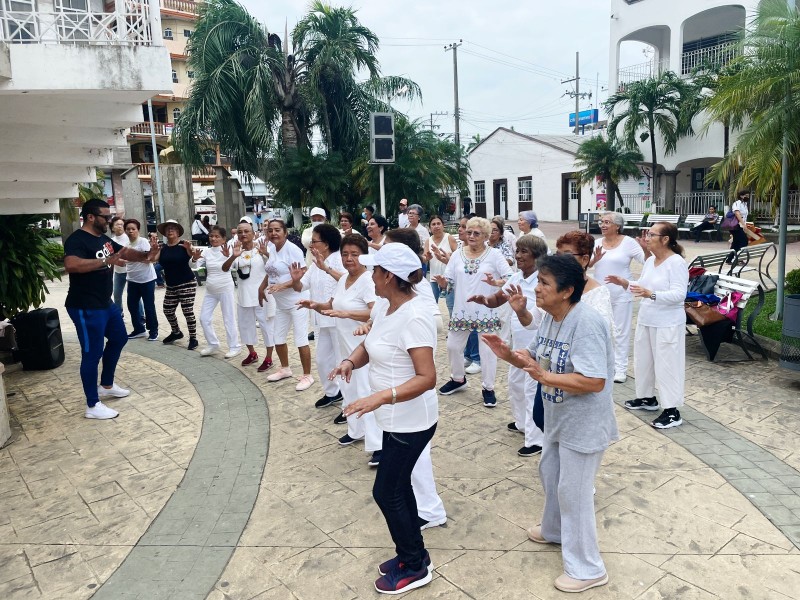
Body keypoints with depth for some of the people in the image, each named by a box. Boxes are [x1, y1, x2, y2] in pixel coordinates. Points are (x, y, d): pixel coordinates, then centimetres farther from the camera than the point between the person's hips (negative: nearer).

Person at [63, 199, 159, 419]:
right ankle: (93, 406, 8)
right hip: (86, 308, -10)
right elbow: (70, 264, -37)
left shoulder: (104, 239, 9)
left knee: (119, 338, 23)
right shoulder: (77, 240, -19)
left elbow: (125, 252, 14)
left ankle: (106, 386, 39)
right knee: (92, 353, -3)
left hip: (106, 303, 10)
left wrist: (145, 255, -6)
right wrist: (106, 261, -40)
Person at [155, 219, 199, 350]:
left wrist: (190, 249, -43)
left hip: (187, 283, -6)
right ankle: (176, 332, 36)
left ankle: (193, 338, 8)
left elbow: (195, 258, -22)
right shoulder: (162, 248, 4)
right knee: (168, 311, 13)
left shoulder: (184, 245, -9)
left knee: (188, 311, -5)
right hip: (171, 286, 6)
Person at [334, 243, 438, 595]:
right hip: (395, 418, 9)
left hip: (411, 421, -9)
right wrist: (350, 361, -10)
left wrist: (380, 397, -39)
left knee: (385, 492, 3)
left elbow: (427, 378, -30)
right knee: (399, 486, 20)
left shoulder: (414, 317, -27)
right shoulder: (384, 307, 1)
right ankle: (412, 553, 39)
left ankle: (415, 568, 24)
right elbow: (369, 345, 12)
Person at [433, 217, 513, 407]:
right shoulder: (457, 255, 4)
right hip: (462, 311, 4)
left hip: (486, 311, -3)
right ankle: (458, 379, 35)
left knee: (487, 350, 3)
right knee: (453, 346, 11)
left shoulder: (494, 254, -5)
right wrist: (442, 281, -20)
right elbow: (449, 280, 3)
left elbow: (510, 278, -10)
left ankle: (488, 388, 19)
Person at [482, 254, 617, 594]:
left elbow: (594, 382, -33)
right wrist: (509, 355, -10)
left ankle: (587, 570, 24)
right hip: (558, 419, 10)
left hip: (584, 424, -9)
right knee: (550, 474, 26)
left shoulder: (586, 323, -29)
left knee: (574, 492, 4)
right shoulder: (550, 316, 0)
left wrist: (544, 377, -28)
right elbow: (538, 359, 8)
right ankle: (554, 530, 52)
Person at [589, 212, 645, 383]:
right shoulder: (597, 243, 4)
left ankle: (620, 368, 12)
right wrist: (595, 259, -19)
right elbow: (586, 265, 0)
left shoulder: (628, 242, -7)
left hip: (621, 294, -4)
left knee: (621, 331, 3)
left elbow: (647, 261, -9)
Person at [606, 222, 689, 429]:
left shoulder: (676, 262, -18)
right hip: (645, 319, 9)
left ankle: (672, 410, 9)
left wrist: (651, 294, -37)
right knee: (643, 360, 18)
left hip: (667, 324, -9)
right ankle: (647, 398, 37)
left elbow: (679, 295, -26)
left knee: (666, 365, -1)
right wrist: (625, 283, 0)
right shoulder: (650, 260, 7)